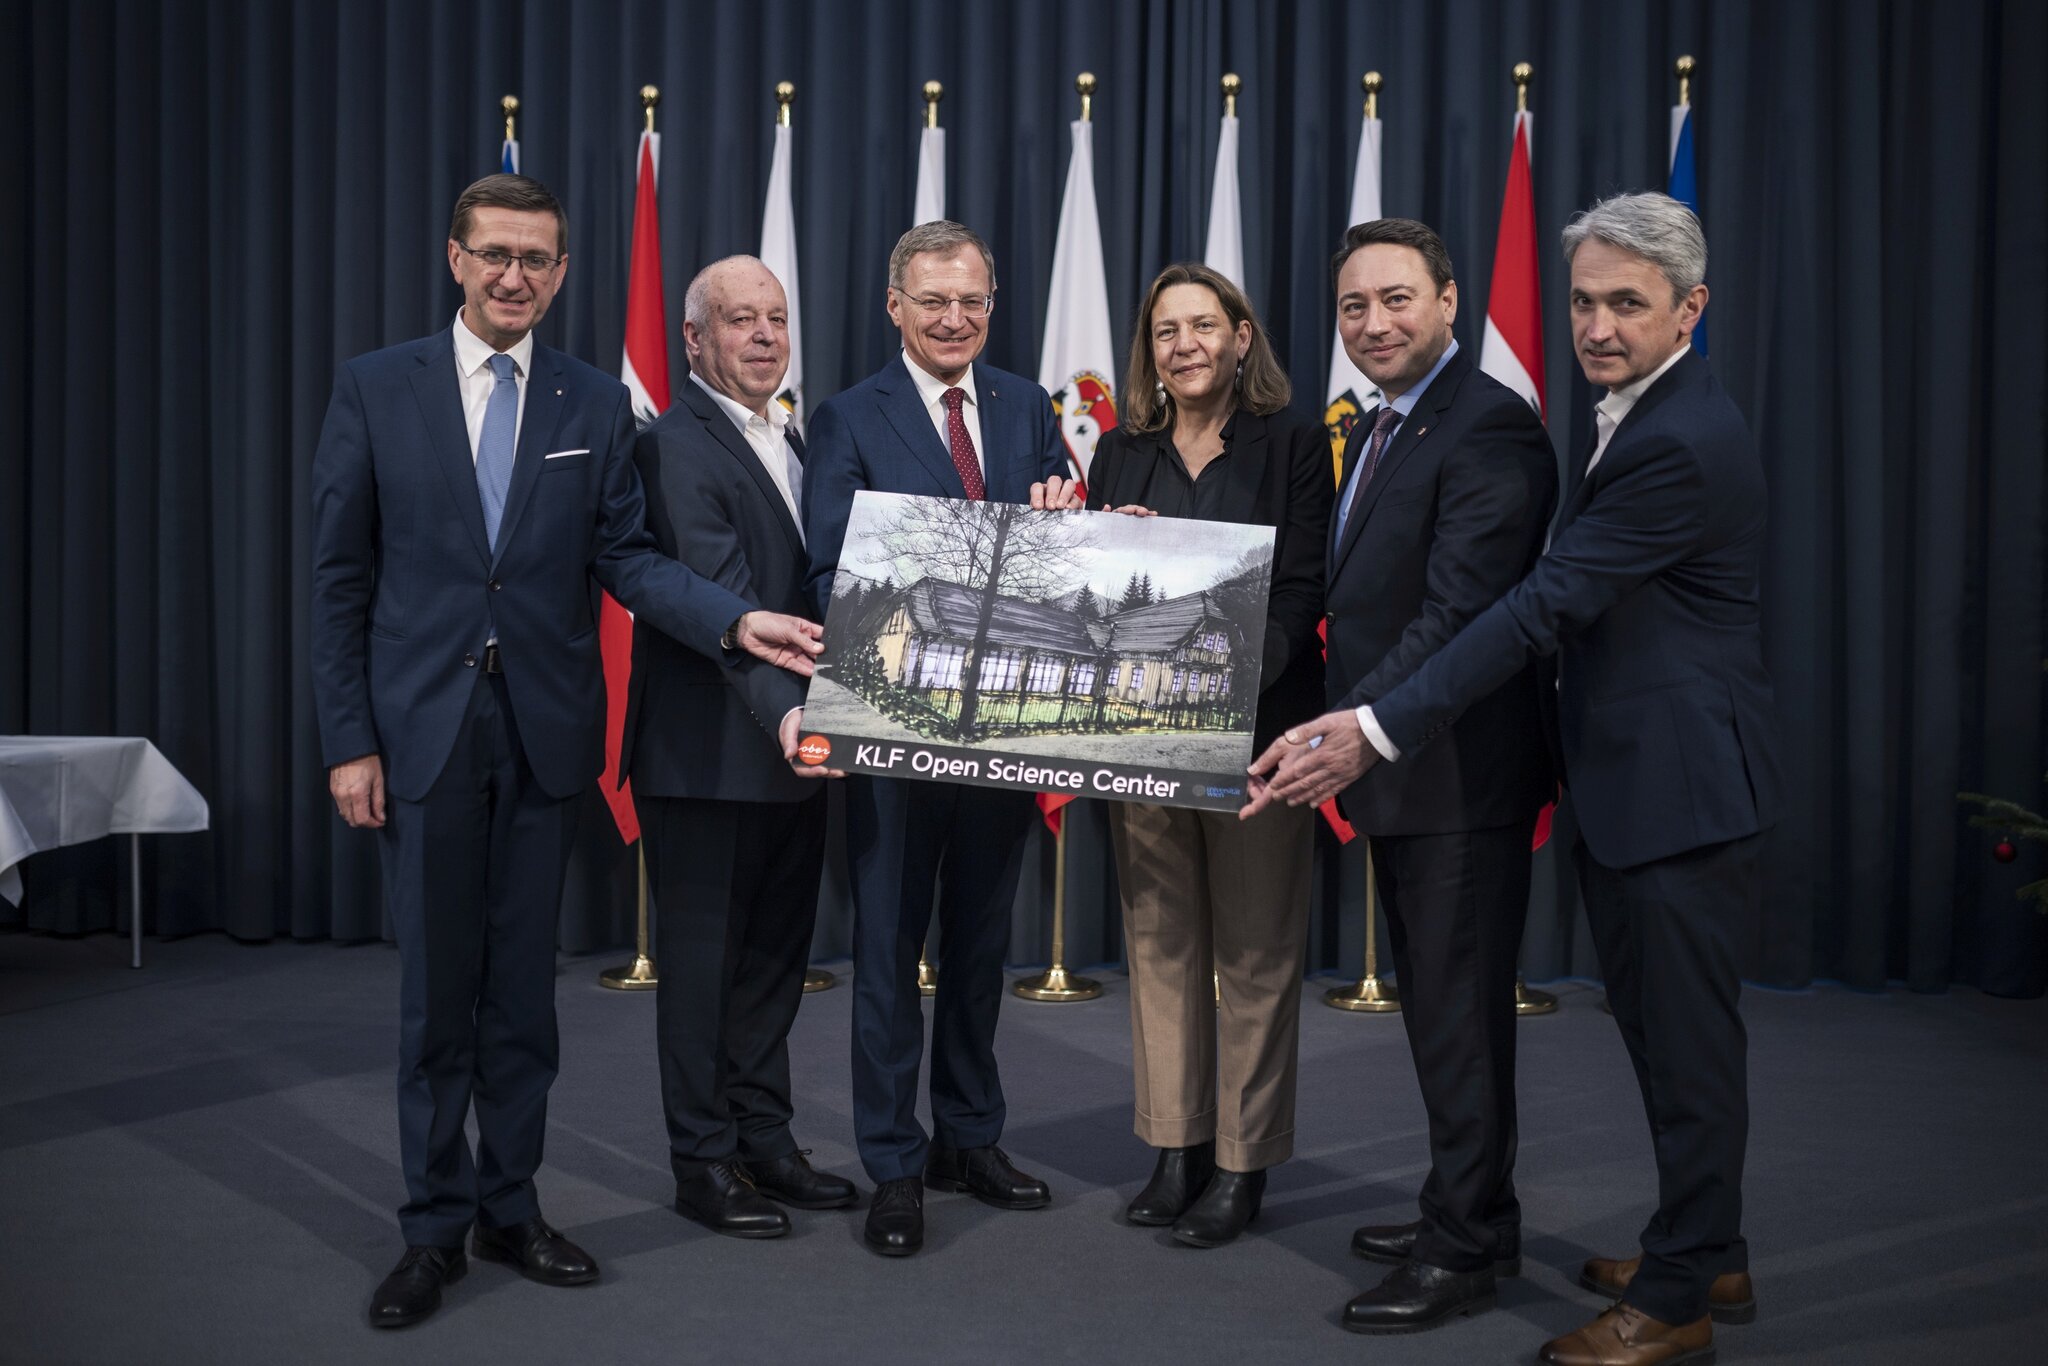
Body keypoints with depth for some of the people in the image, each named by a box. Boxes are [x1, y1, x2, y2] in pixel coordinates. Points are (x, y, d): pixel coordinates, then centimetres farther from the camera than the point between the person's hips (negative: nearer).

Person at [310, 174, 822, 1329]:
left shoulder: (597, 404, 6)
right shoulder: (376, 389, 1)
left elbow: (626, 558, 1)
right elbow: (342, 578, 0)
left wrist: (736, 620, -16)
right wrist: (349, 740, -5)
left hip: (545, 733, 2)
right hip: (423, 728, -1)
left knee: (524, 984, 11)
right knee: (437, 989, 5)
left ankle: (511, 1204, 24)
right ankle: (436, 1227, 18)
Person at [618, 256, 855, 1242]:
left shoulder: (795, 442, 15)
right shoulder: (676, 448, -12)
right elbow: (721, 603, -24)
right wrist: (781, 709, -34)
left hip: (791, 750, 8)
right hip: (708, 754, -8)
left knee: (775, 956, 15)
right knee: (703, 958, 4)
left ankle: (764, 1141, 27)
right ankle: (704, 1161, 15)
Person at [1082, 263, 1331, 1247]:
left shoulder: (1293, 445, -1)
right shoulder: (1120, 454, 12)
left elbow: (1302, 589, -8)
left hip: (1254, 728, -4)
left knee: (1254, 953, 3)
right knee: (1159, 943, 10)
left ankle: (1242, 1165, 13)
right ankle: (1174, 1149, 22)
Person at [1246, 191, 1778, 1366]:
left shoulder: (1683, 443, -21)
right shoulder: (1638, 415, 12)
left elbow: (1547, 606, -26)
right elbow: (1571, 598, 17)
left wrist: (1380, 732, -28)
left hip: (1682, 789, -11)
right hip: (1629, 784, 11)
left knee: (1688, 1039, 1)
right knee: (1665, 1030, 20)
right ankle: (1713, 1257, 35)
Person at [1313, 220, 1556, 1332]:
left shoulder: (1489, 426, -17)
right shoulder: (1376, 428, 15)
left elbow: (1460, 610, -25)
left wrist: (1362, 722, -31)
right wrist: (1351, 727, 6)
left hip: (1463, 774, -10)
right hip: (1400, 772, 10)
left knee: (1461, 1011, 0)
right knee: (1434, 1002, 20)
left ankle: (1464, 1250, 13)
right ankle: (1469, 1215, 35)